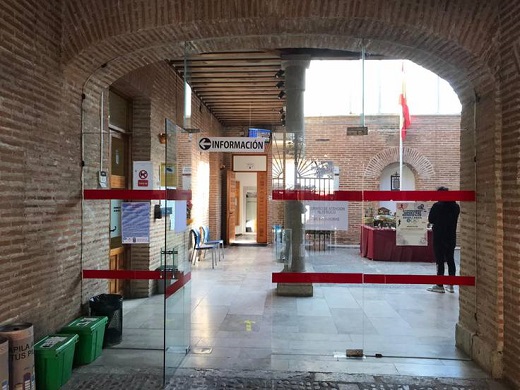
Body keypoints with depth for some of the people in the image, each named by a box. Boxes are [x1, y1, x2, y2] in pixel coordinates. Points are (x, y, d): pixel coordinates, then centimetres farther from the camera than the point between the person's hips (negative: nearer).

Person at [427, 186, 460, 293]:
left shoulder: (437, 206, -14)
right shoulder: (456, 206, 2)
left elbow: (430, 220, -7)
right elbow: (455, 220, 10)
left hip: (439, 237, -5)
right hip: (451, 237, 5)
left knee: (440, 261, 0)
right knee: (450, 260, 12)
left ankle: (440, 285, 4)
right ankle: (451, 285, 17)